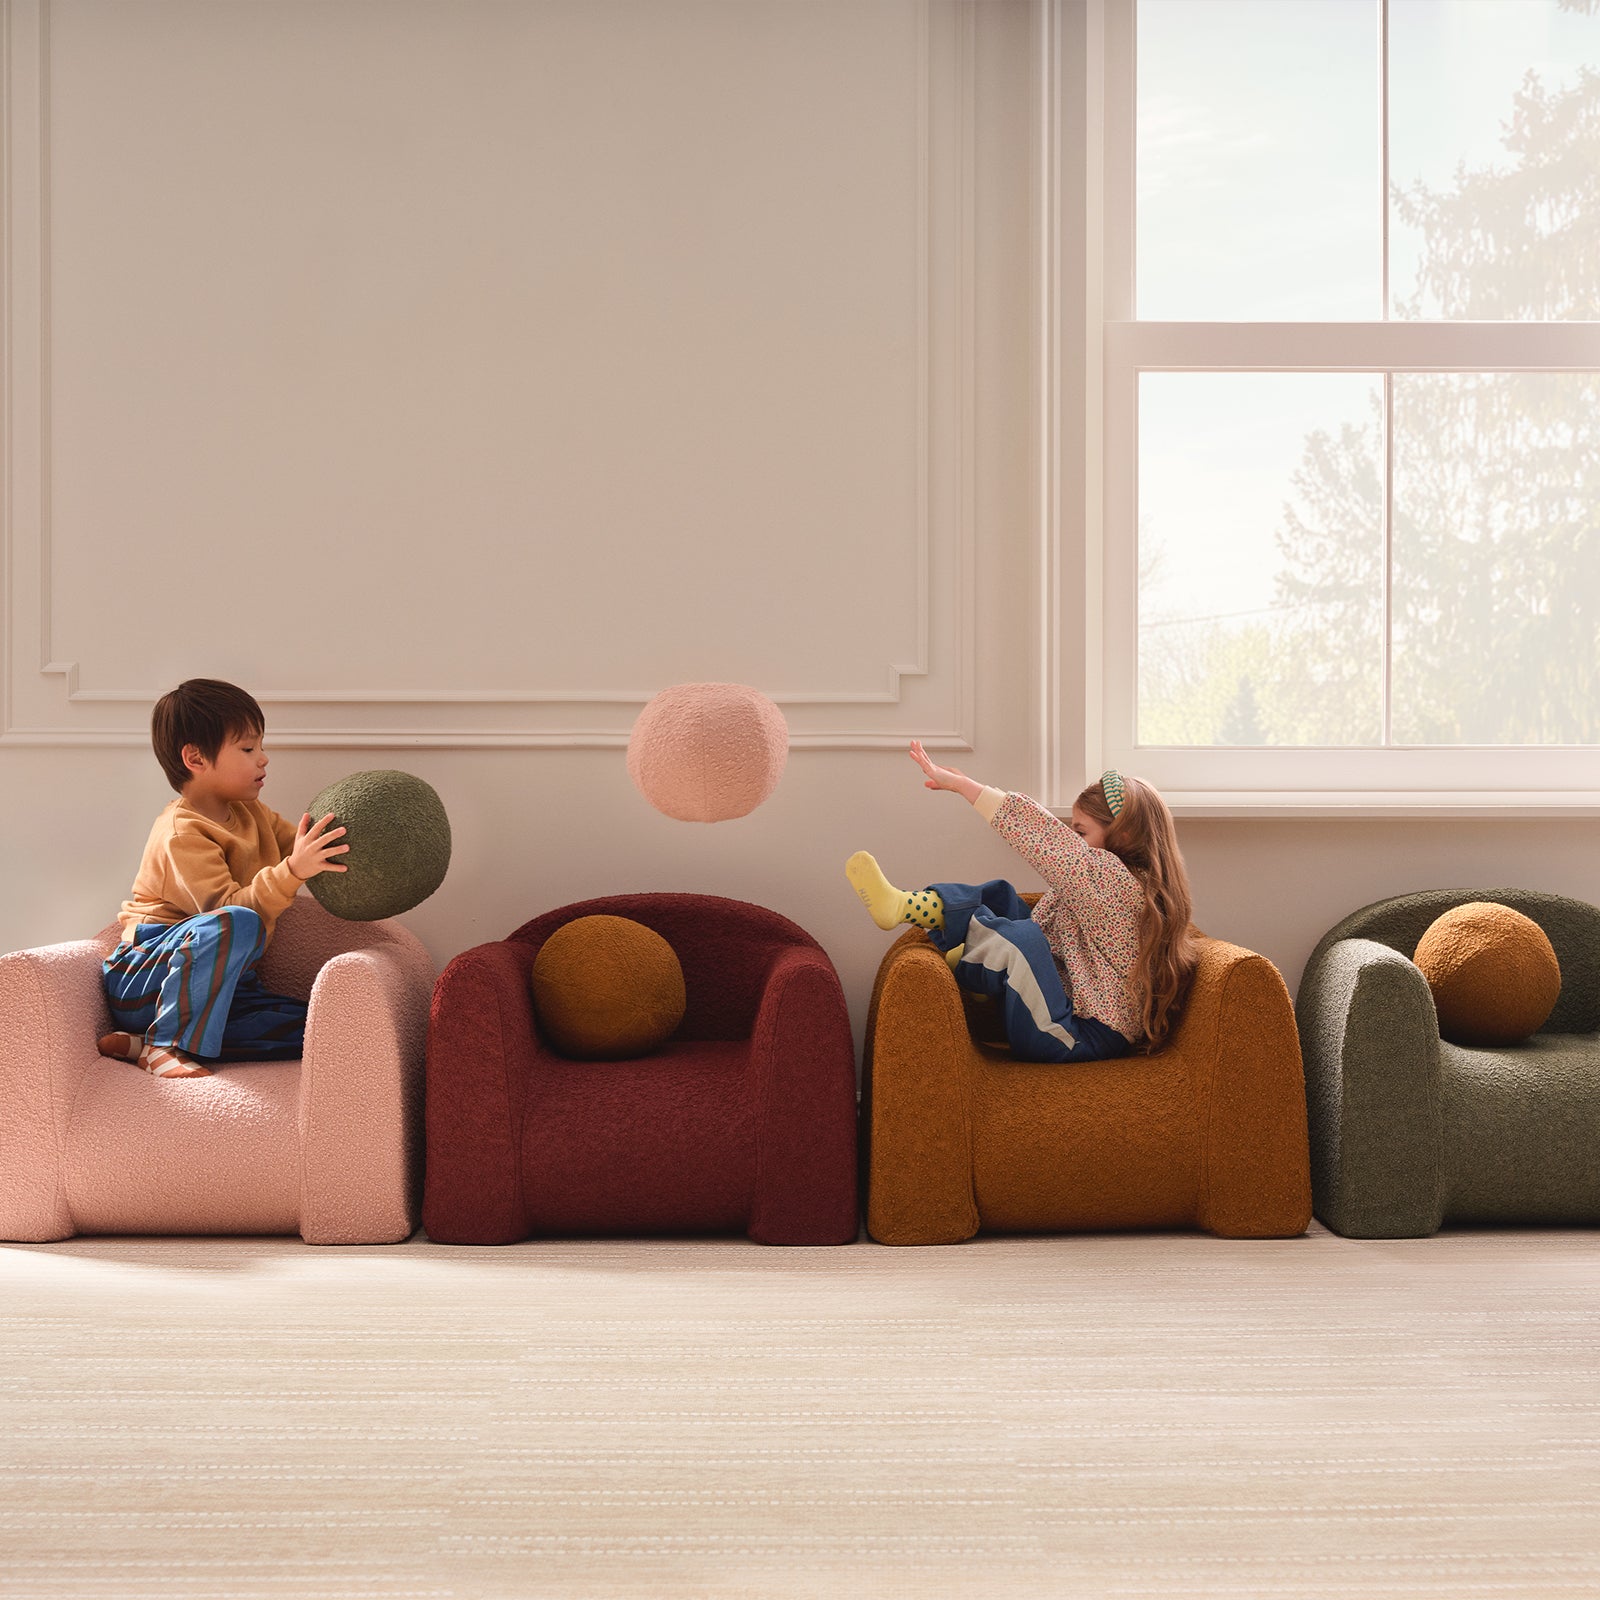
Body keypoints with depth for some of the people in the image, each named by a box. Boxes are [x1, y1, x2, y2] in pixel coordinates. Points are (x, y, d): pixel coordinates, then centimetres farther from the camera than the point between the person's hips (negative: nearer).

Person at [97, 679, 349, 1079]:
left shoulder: (252, 815, 12)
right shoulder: (181, 834, -17)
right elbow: (231, 912, -27)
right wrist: (293, 871, -41)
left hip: (214, 987, 9)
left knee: (309, 1029, -15)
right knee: (237, 925, -37)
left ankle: (141, 1043, -13)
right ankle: (167, 1045, -24)